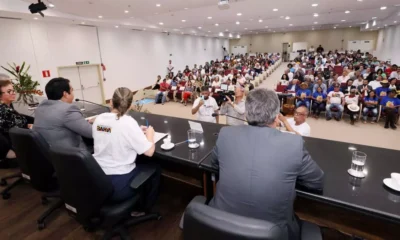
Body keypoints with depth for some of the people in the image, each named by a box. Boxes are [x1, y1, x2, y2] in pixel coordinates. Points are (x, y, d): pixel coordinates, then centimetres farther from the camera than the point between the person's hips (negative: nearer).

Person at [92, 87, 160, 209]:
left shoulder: (99, 119, -1)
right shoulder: (128, 122, -21)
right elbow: (149, 151, -18)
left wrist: (137, 132, 15)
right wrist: (149, 134, 1)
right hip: (118, 185, -6)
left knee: (139, 164, 30)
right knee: (155, 170, 17)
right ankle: (144, 209, 30)